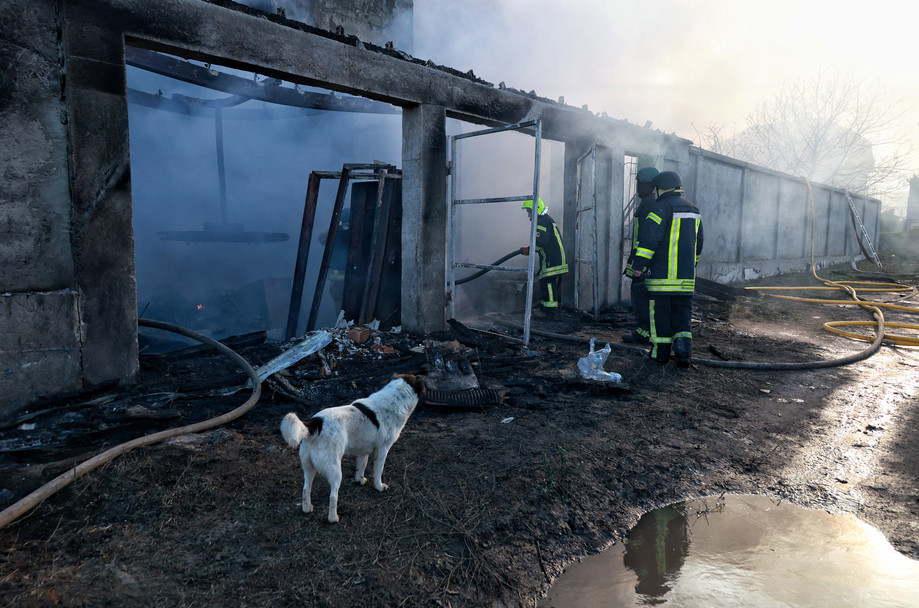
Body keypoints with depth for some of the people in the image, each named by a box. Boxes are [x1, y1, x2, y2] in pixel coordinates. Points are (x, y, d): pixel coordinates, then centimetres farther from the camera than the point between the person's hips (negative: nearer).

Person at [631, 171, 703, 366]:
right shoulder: (693, 209, 17)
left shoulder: (661, 207, -9)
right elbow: (698, 242, 25)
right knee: (682, 312, 11)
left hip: (662, 272, -6)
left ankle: (661, 352, 10)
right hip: (686, 274, 6)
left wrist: (639, 264, -21)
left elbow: (649, 237, -20)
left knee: (660, 311, 3)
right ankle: (683, 351, -3)